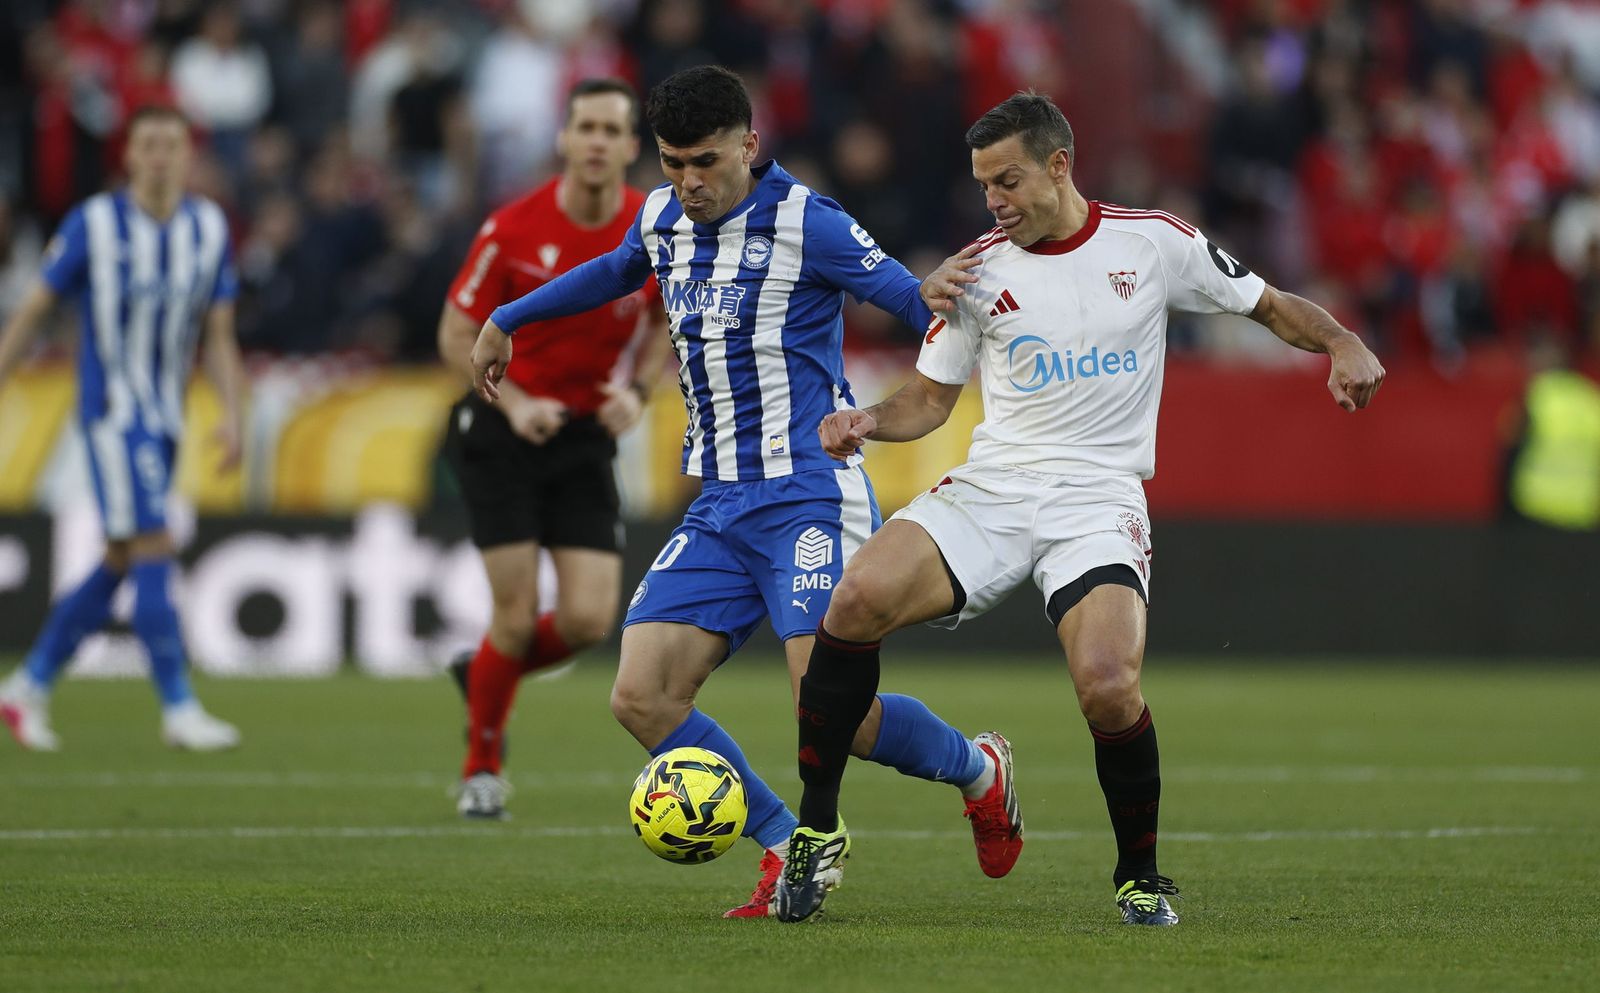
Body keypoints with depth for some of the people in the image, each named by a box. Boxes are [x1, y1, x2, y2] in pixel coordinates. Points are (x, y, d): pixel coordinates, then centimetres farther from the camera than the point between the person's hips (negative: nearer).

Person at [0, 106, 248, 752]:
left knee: (120, 565, 10)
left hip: (165, 418, 6)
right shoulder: (94, 224, -8)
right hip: (111, 408, -6)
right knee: (153, 550, -14)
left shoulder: (210, 229, 5)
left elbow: (219, 335, 9)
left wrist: (231, 414, -1)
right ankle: (178, 710, -11)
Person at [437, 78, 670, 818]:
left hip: (585, 436, 3)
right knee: (517, 614, -8)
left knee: (588, 619, -8)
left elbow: (667, 322, 11)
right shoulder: (512, 229, -13)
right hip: (502, 430, -3)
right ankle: (481, 765, 15)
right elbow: (457, 334, -4)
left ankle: (485, 674, 24)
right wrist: (515, 402, -19)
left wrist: (636, 390, -8)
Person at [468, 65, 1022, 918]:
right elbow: (616, 272, 34)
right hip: (719, 508, 7)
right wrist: (506, 321, 42)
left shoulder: (805, 224, -10)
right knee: (642, 697, -7)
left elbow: (917, 304, -9)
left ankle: (977, 769, 12)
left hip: (810, 492, -7)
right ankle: (790, 851, 6)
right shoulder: (662, 219, 11)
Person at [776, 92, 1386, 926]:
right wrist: (867, 422, -7)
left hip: (1099, 501, -2)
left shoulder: (1150, 243, 3)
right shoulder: (979, 269, 7)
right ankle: (817, 830, -10)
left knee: (1108, 689, -27)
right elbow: (929, 399, 14)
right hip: (989, 489, 2)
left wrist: (1342, 343, -7)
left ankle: (1140, 877, 1)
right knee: (857, 601, -25)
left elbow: (1268, 305, 12)